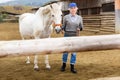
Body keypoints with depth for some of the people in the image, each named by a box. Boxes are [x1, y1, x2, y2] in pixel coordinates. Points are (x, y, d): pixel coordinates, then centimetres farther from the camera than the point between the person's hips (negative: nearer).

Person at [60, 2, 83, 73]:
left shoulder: (79, 18, 2)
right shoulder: (66, 17, -2)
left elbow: (81, 27, 8)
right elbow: (63, 26, 5)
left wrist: (79, 29, -14)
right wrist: (63, 30, -16)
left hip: (75, 36, 1)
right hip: (67, 36, -1)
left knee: (74, 52, 4)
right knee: (65, 51, 7)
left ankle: (72, 67, 15)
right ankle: (64, 65, 26)